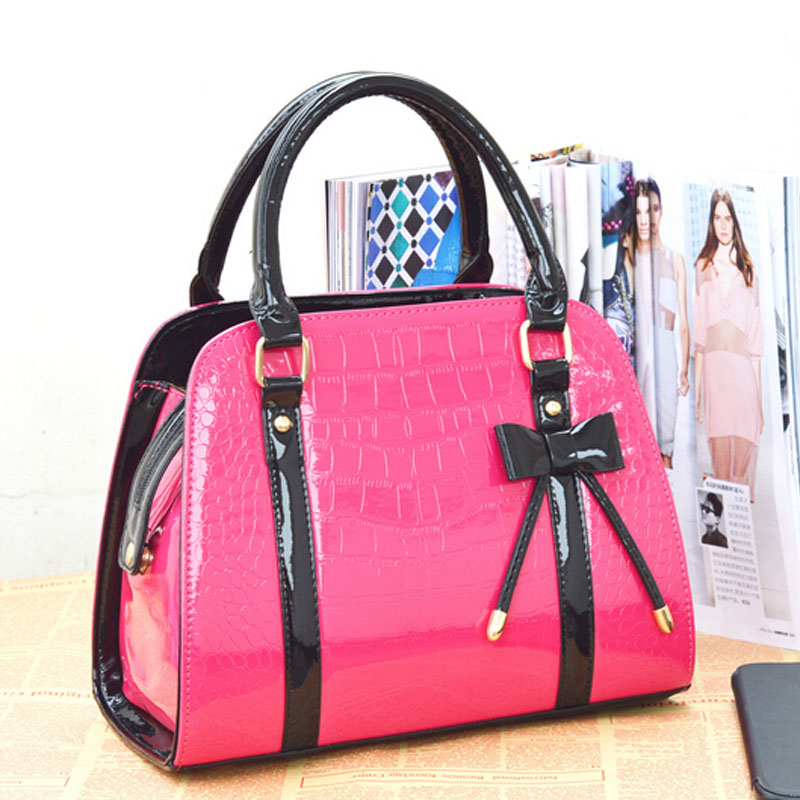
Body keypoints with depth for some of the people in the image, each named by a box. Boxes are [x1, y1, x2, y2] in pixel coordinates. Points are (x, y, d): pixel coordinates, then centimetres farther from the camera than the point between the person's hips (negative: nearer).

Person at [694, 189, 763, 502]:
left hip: (743, 372, 1)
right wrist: (696, 392, 3)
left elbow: (756, 344, 10)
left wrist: (760, 399, 6)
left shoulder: (747, 270, 13)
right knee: (719, 450, -2)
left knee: (745, 450, -5)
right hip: (713, 370, 0)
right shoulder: (703, 268, 11)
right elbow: (698, 338, 8)